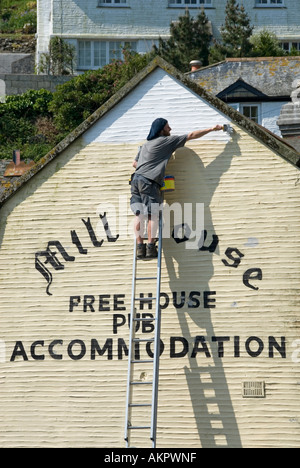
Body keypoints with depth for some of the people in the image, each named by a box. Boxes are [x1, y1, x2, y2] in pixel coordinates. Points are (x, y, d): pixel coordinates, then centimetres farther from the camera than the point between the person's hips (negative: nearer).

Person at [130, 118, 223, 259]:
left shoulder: (145, 145, 25)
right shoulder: (167, 141, 5)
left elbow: (135, 163, 30)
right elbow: (191, 136, 9)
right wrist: (211, 129, 14)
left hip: (137, 179, 7)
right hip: (149, 181, -7)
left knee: (139, 214, 1)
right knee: (153, 215, -6)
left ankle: (140, 247, -4)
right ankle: (150, 247, -10)